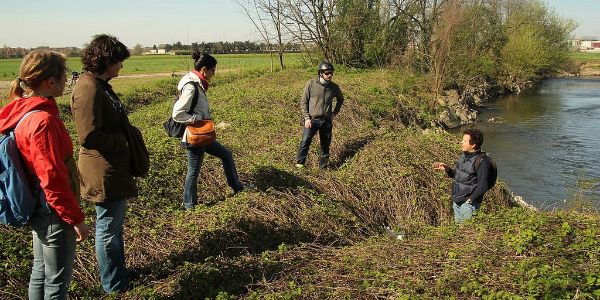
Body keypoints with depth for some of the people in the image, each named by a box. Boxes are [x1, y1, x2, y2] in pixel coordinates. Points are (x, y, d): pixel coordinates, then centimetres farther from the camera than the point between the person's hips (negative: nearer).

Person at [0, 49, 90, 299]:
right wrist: (76, 219, -16)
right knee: (58, 280, 7)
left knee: (41, 271, 22)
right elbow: (53, 178, -25)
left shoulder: (21, 111, 2)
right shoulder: (43, 121, -26)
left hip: (37, 209, 9)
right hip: (54, 213, -9)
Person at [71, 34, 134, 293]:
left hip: (115, 167, 11)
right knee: (108, 228, 6)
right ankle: (113, 284, 23)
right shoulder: (88, 89, -22)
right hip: (104, 171, -11)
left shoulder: (100, 85, 10)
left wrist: (127, 136, 7)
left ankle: (118, 271, 41)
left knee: (115, 222, 23)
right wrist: (123, 141, -15)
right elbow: (89, 137, -27)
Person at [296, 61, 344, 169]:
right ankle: (300, 163, -5)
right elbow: (303, 102, -1)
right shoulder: (311, 84, -5)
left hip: (327, 121, 3)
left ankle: (323, 166, 21)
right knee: (305, 141, -18)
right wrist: (306, 118, -9)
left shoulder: (334, 87, 3)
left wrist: (335, 112, 12)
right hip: (312, 120, -3)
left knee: (325, 145, 8)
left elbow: (340, 99, 23)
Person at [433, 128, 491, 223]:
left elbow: (482, 186, -20)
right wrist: (447, 169, 0)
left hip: (468, 203, -8)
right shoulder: (463, 156, 5)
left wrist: (469, 200, -17)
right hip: (456, 201, 8)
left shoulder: (481, 161, -20)